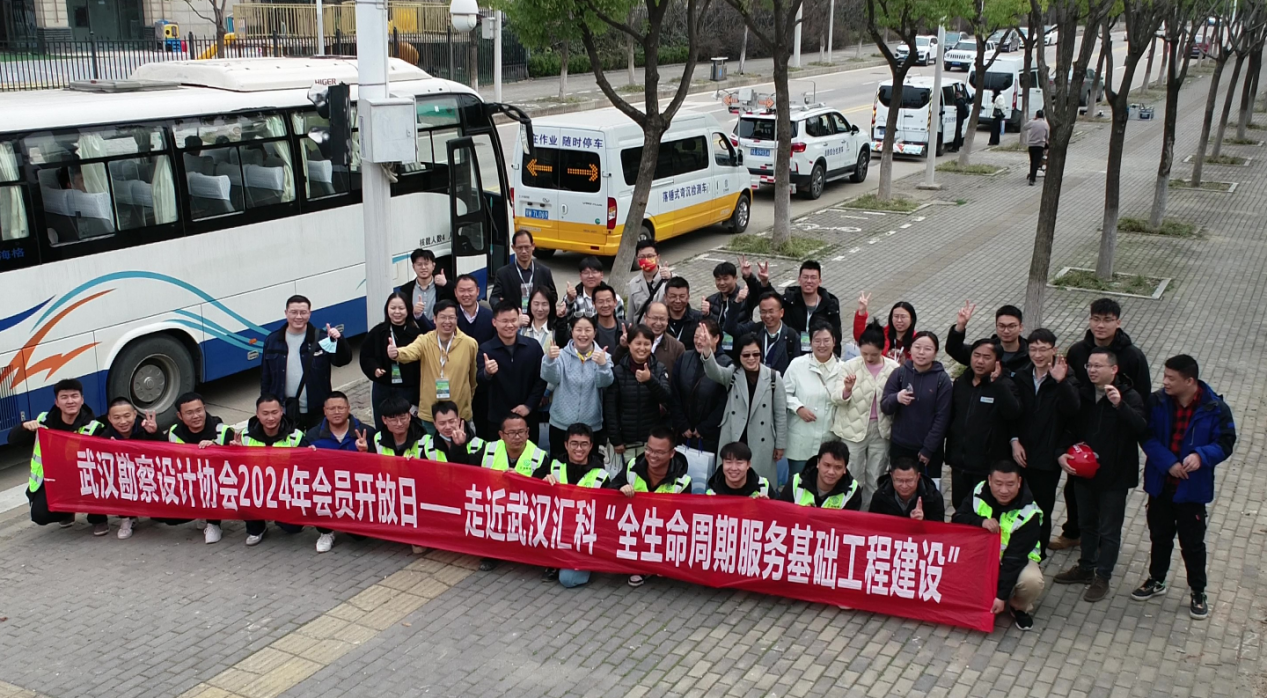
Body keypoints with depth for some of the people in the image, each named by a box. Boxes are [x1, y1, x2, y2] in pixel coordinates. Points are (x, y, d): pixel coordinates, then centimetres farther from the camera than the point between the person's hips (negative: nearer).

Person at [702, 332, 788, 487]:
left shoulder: (773, 377, -3)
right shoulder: (732, 374, 0)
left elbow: (780, 413, 1)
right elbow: (714, 371, -23)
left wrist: (780, 444, 2)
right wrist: (707, 353, -45)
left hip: (761, 443, -1)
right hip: (733, 440, 1)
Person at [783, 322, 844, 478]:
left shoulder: (842, 367, 1)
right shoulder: (797, 364, -3)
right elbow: (785, 393, 0)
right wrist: (798, 408, -14)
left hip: (830, 438, 2)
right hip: (801, 439, -2)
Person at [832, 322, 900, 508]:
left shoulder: (893, 368, -4)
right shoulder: (850, 366, -6)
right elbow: (837, 398, -11)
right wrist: (847, 390, -32)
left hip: (881, 430, 1)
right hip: (853, 429, -1)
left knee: (875, 478, 12)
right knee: (852, 477, 5)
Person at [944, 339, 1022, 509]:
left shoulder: (1004, 386, -7)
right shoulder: (960, 383, 7)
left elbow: (1013, 412, -25)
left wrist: (997, 382, -29)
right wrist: (950, 453, 10)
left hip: (988, 465, -5)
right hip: (960, 462, 5)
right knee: (959, 509, 18)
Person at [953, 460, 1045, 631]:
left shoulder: (1029, 513, -24)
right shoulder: (980, 492, -14)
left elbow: (1014, 557, -26)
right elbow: (957, 518, -13)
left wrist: (1001, 595, -28)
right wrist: (981, 521, -34)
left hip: (1017, 559, -2)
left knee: (1032, 581, -34)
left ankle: (1019, 607, 1)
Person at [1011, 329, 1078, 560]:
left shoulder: (1065, 380, -6)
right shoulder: (1021, 378, 6)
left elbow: (1072, 410, -23)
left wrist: (1061, 381, -36)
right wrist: (1014, 441, -3)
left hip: (1047, 458, -3)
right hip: (1021, 454, 3)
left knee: (1042, 509, 4)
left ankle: (1037, 555, 18)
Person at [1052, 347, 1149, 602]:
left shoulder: (1129, 397, -14)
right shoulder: (1081, 394, -1)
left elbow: (1142, 428, -29)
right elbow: (1067, 426, 6)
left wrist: (1120, 405, -40)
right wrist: (1061, 453, -8)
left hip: (1114, 476, -5)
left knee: (1109, 530, 6)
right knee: (1087, 523, 20)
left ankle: (1102, 577, 18)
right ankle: (1086, 568, 36)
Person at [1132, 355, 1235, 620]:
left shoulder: (1215, 409, -15)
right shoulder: (1157, 402, -10)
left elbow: (1225, 444, -10)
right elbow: (1147, 437, -7)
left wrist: (1202, 455, -28)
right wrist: (1167, 462, -20)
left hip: (1192, 488, -3)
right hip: (1160, 484, 3)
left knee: (1192, 542, 9)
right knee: (1160, 536, 20)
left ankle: (1198, 593, 26)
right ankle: (1156, 580, 39)